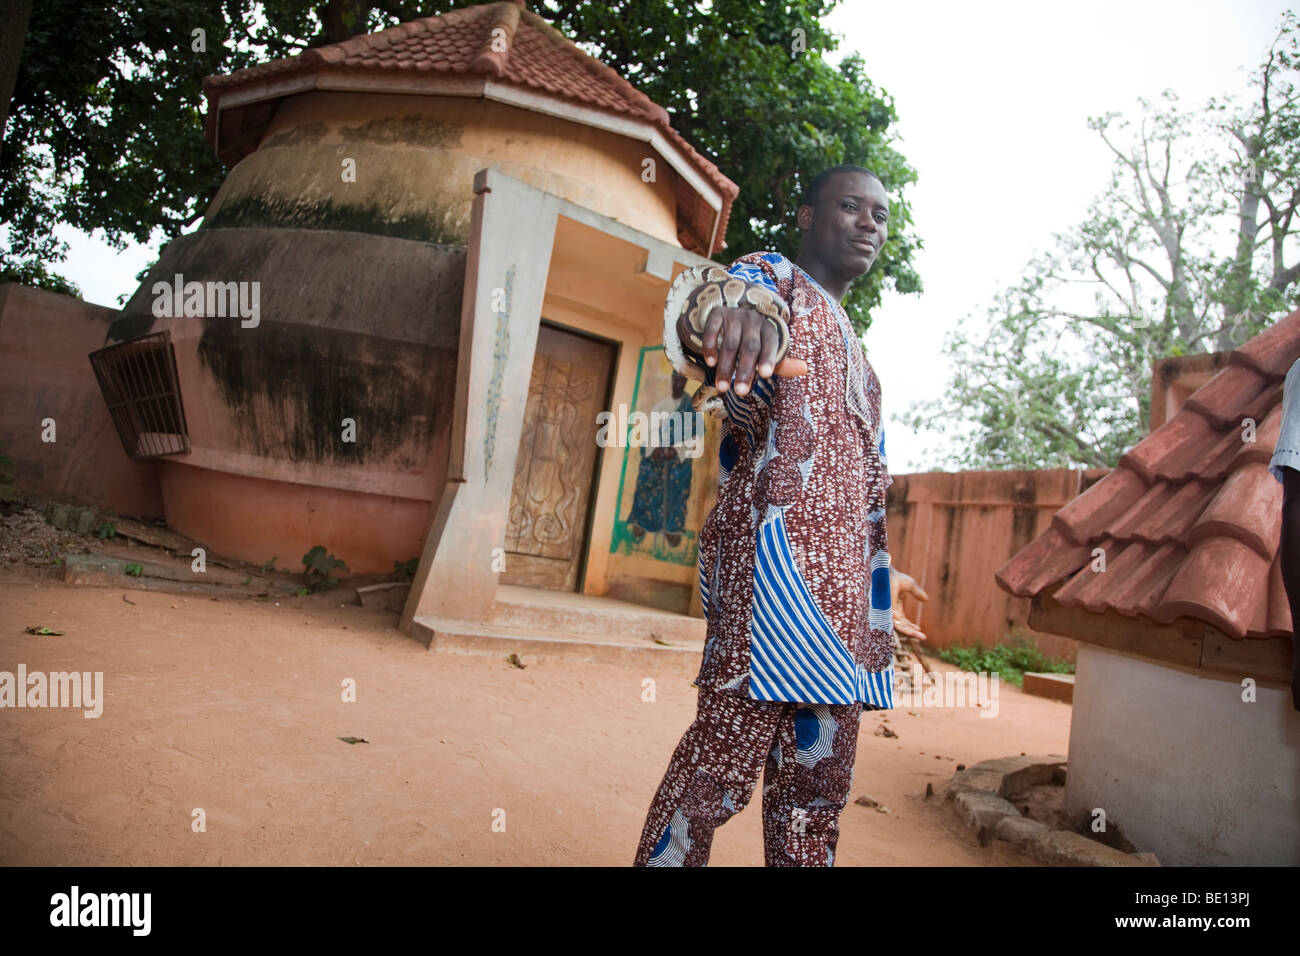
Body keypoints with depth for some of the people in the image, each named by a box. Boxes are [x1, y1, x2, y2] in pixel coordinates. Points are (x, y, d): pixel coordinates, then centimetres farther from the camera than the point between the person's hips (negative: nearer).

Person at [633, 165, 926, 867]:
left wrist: (875, 585, 24)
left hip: (840, 577, 9)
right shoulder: (774, 278, 4)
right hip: (776, 554, -9)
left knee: (820, 775, 10)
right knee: (724, 756, -10)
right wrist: (727, 304, -49)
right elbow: (725, 287, -23)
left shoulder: (848, 343, 30)